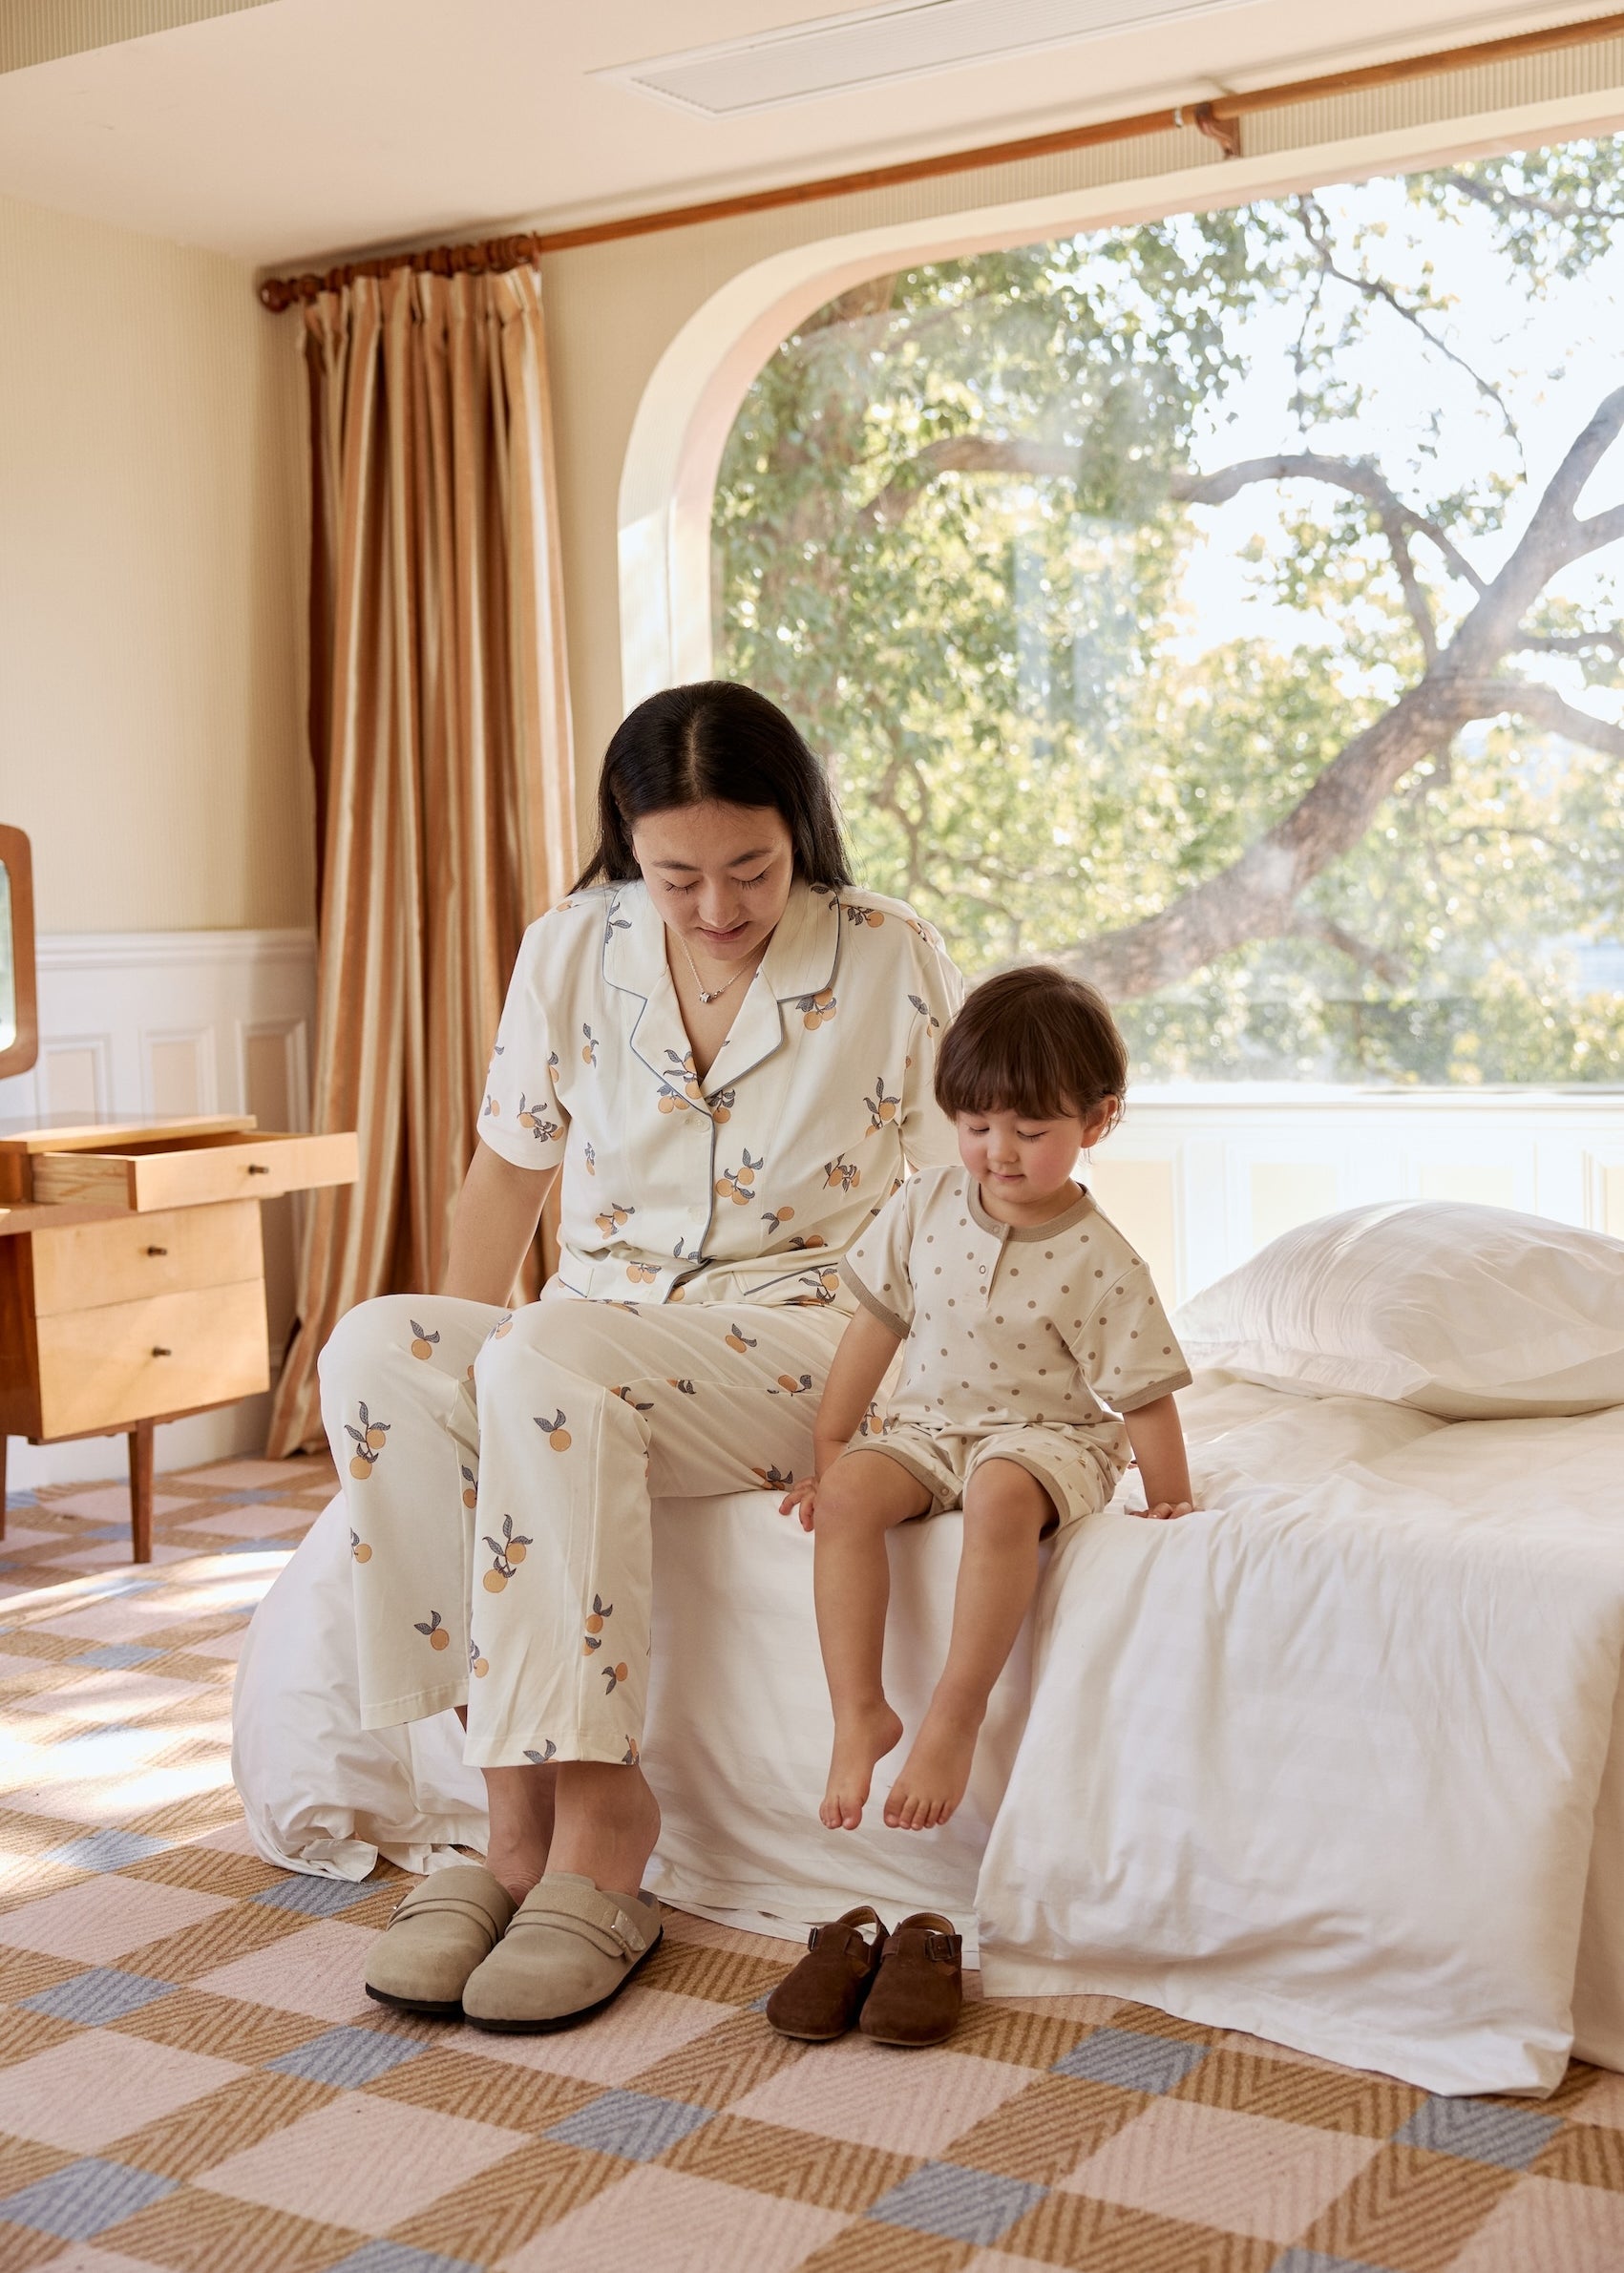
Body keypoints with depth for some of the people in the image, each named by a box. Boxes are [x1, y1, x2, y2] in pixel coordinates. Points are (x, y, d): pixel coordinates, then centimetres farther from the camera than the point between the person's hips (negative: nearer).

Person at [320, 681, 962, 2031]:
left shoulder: (891, 963, -4)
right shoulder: (572, 952, 4)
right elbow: (512, 1167, 12)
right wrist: (456, 1371, 1)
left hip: (799, 1347, -4)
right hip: (594, 1336, 4)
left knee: (553, 1352, -35)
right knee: (373, 1349, -26)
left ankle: (594, 1814, -27)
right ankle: (519, 1801, -25)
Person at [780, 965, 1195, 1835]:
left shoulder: (1098, 1262, -12)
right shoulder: (924, 1206, -1)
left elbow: (1144, 1397, -7)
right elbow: (875, 1327, 6)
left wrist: (1171, 1504, -5)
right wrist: (826, 1447, 6)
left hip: (1048, 1436, -4)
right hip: (927, 1424, 4)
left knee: (1001, 1498, -37)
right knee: (848, 1494, -25)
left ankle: (953, 1722, -28)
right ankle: (859, 1713, -19)